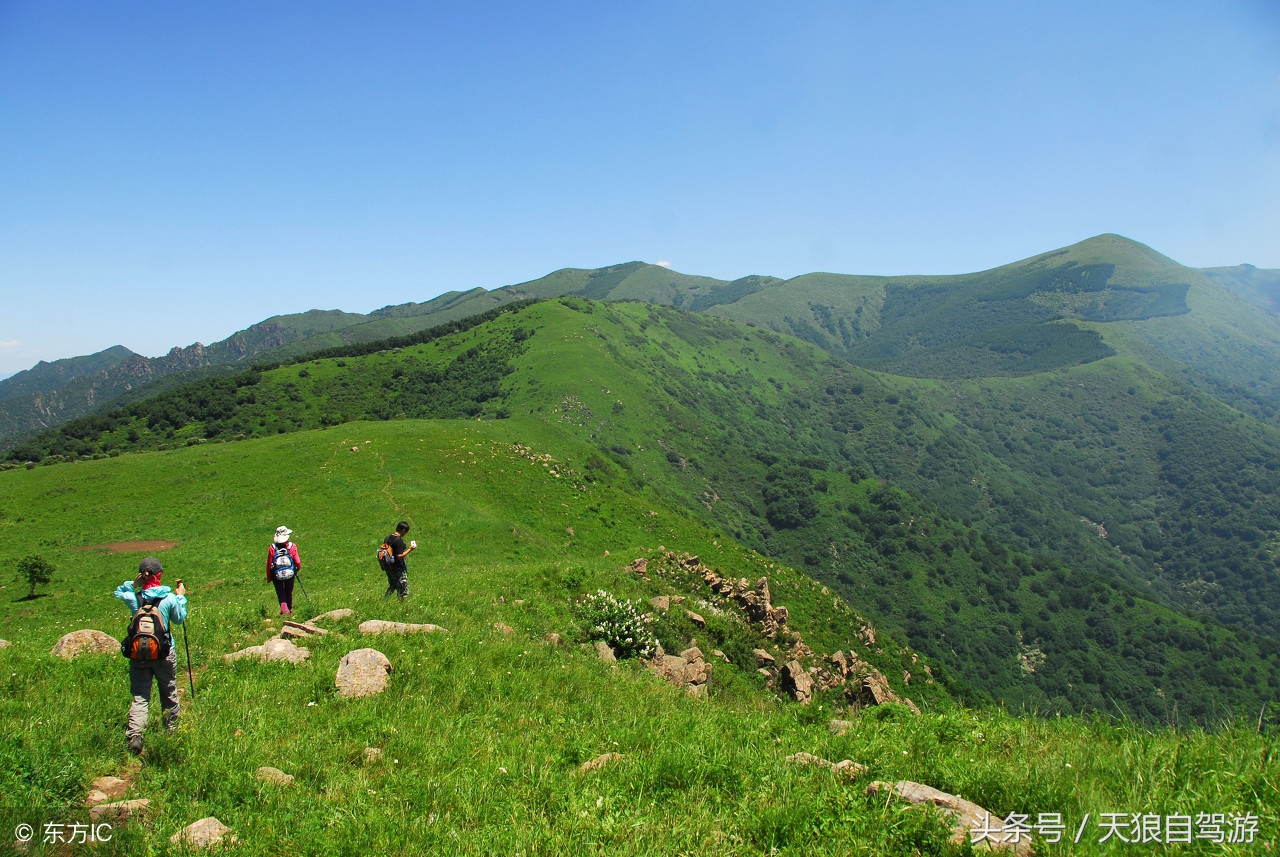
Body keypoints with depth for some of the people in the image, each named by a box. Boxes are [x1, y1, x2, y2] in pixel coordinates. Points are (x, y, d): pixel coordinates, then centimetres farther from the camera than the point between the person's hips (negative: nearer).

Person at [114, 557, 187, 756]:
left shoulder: (134, 598, -9)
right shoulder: (169, 598, -12)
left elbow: (119, 592, 14)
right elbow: (179, 619, 5)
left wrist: (133, 583, 5)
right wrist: (181, 597, 15)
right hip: (165, 653, -1)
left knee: (139, 697, 2)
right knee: (169, 695, 16)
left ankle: (134, 734, -15)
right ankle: (171, 730, 29)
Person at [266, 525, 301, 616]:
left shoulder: (272, 548, -12)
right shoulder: (292, 546, -11)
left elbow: (269, 564, -6)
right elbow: (297, 562, -10)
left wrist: (269, 578, 5)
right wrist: (298, 568, 14)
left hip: (277, 575, -1)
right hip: (290, 574, 1)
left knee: (281, 594, 10)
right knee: (289, 593, 21)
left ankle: (284, 609, -9)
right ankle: (290, 610, 33)